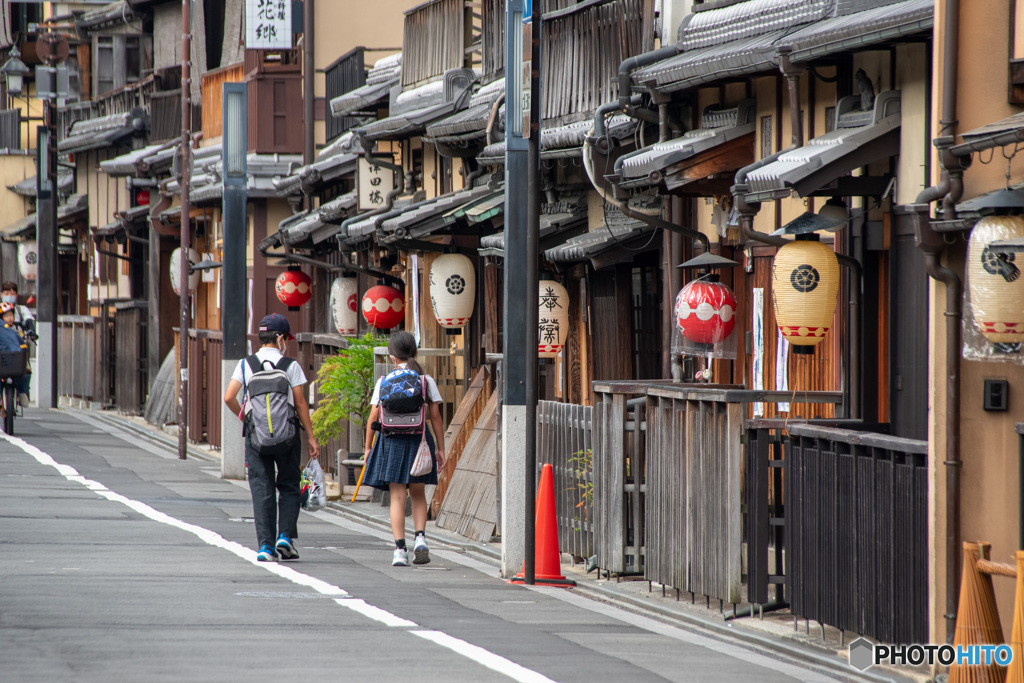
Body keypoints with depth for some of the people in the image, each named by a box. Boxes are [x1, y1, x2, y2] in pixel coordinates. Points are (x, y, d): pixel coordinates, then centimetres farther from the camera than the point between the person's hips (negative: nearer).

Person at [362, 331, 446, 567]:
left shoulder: (384, 382, -2)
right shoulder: (427, 381, 1)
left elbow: (373, 418, -1)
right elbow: (435, 417, 1)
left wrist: (368, 447, 9)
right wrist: (440, 448, 6)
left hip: (391, 440, -1)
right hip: (419, 440, 1)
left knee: (397, 497, 2)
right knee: (418, 494, 17)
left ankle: (400, 549, -4)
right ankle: (420, 537, -3)